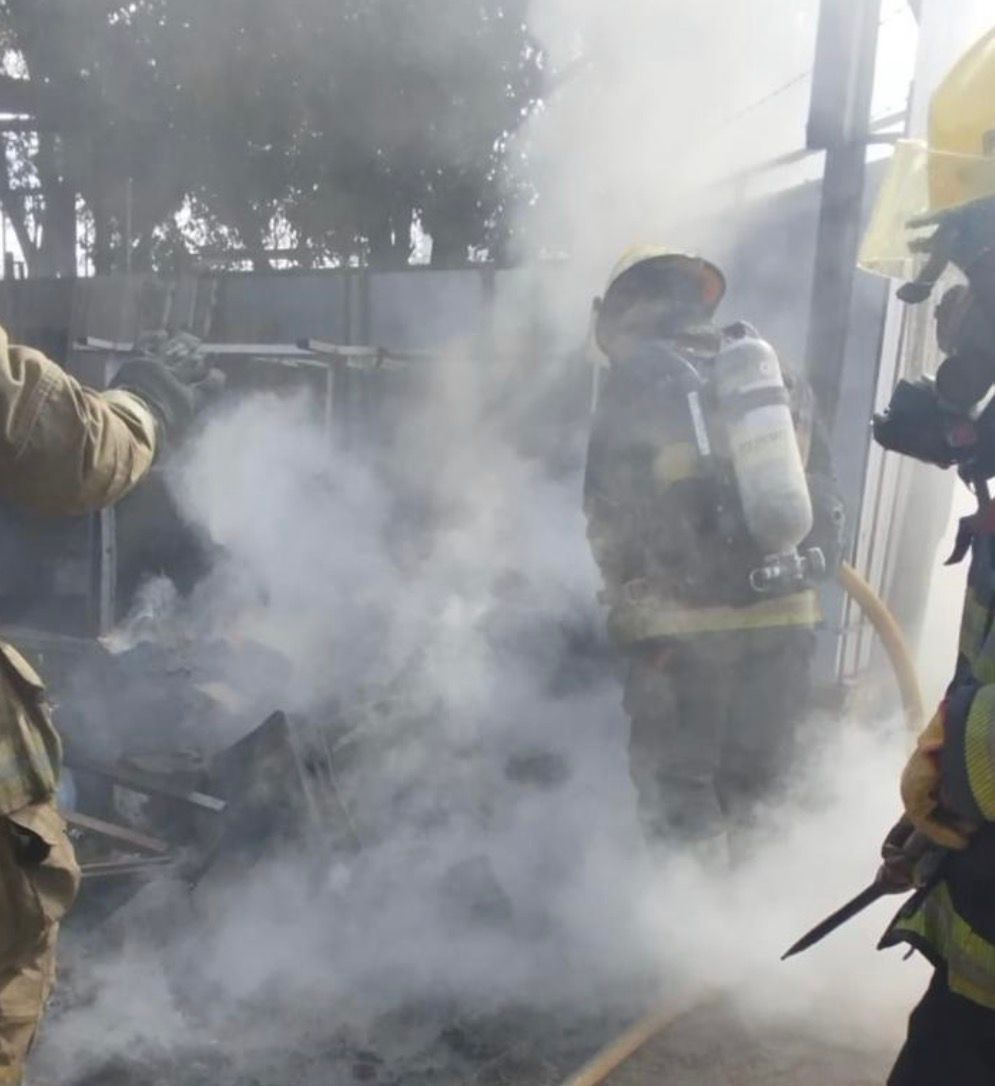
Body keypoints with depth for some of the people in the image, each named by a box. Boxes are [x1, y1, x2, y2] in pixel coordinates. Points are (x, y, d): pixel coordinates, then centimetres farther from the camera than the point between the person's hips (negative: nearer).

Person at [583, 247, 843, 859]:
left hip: (682, 624, -5)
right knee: (755, 783, 21)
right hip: (784, 615, 5)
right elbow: (823, 490, 15)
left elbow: (609, 513, -1)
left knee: (680, 796, 8)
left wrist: (629, 602, 12)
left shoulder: (635, 380, -1)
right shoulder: (779, 372, 14)